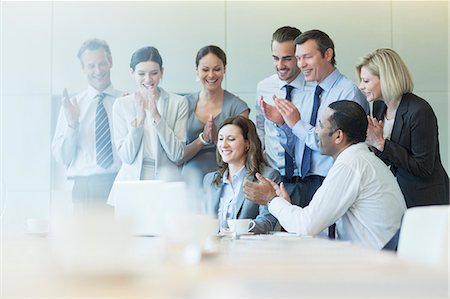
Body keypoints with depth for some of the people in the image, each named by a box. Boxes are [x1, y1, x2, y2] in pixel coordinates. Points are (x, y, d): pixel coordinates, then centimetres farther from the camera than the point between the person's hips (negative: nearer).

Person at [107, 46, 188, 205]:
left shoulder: (178, 103, 2)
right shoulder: (121, 105, 5)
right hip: (131, 181, 1)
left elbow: (176, 154, -6)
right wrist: (139, 117, -12)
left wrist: (156, 116, -14)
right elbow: (126, 156, -2)